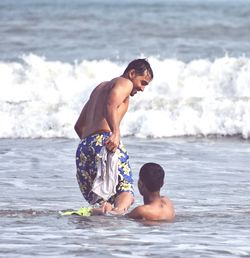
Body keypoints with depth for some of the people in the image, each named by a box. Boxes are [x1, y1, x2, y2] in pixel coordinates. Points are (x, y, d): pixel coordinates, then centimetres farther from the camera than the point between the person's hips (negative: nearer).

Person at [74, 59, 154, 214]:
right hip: (103, 140, -8)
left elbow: (79, 126, 37)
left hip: (83, 147, 8)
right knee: (126, 191, -15)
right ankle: (117, 211, -48)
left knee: (99, 201, 4)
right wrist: (116, 133, -30)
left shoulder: (100, 87, 34)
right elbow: (110, 106, -16)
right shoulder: (125, 83, 7)